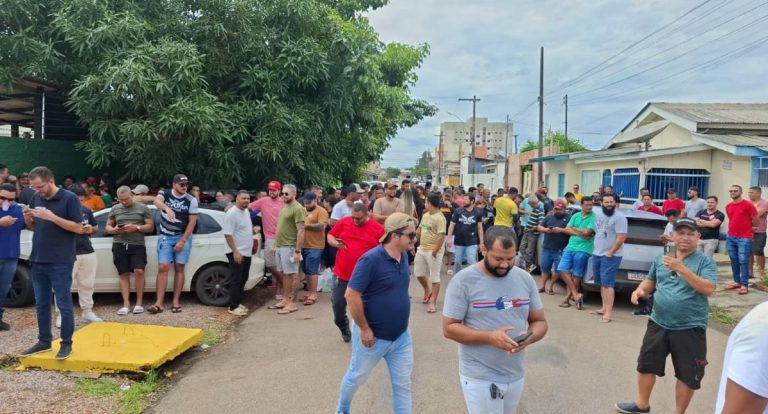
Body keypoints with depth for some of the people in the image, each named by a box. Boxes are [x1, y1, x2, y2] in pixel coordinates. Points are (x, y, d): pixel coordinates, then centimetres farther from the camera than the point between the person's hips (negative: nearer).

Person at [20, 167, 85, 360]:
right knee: (41, 305, 13)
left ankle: (66, 344, 10)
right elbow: (33, 227, 18)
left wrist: (51, 217, -21)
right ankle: (44, 341, 25)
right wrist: (28, 219, -5)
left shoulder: (69, 198, -9)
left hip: (60, 262, -6)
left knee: (64, 305, 1)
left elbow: (78, 228, -12)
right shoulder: (36, 198, 9)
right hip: (37, 260, 6)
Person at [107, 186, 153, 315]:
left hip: (137, 245, -2)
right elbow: (108, 227, 17)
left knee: (139, 271, -14)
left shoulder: (143, 208, 5)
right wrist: (115, 230, -7)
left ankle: (139, 302, -3)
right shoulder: (114, 209, 13)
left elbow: (150, 227, 4)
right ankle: (126, 304, 3)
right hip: (119, 245, 3)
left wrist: (136, 228, -13)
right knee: (124, 274, 2)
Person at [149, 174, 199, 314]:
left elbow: (192, 222, -6)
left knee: (179, 268, 2)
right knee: (163, 268, -7)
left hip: (183, 237, 0)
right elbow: (157, 201, -28)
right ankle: (159, 303, -8)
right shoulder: (165, 193, -4)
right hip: (165, 237, 0)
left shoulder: (191, 200, -5)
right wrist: (167, 208, -50)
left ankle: (176, 301, 7)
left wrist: (182, 241, -11)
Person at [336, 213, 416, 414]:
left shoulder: (403, 256, -1)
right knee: (356, 377, 18)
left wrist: (400, 324, 13)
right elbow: (351, 295, -24)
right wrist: (364, 329, -19)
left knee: (403, 385, 12)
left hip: (401, 336, 6)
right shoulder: (371, 259, -24)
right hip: (373, 336, -5)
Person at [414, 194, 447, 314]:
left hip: (433, 251, -9)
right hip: (421, 249, 9)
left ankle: (433, 302, 8)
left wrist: (435, 251, -23)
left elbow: (441, 236, -24)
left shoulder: (439, 218, -19)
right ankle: (428, 290, 40)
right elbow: (420, 229, 21)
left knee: (434, 277, 0)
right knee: (418, 272, 16)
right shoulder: (425, 215, 9)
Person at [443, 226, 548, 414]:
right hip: (480, 377, -5)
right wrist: (489, 337, -25)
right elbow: (449, 328, -13)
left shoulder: (525, 278, 1)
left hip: (516, 375, 5)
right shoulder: (463, 280, -13)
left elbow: (540, 322, 7)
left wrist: (529, 337, -15)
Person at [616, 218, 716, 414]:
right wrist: (640, 290, -5)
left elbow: (709, 289, -21)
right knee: (646, 365, 15)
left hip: (690, 329, -4)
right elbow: (651, 281, 18)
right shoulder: (660, 258, 6)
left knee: (687, 375, 8)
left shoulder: (705, 261, -7)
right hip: (658, 324, 5)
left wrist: (681, 268, -27)